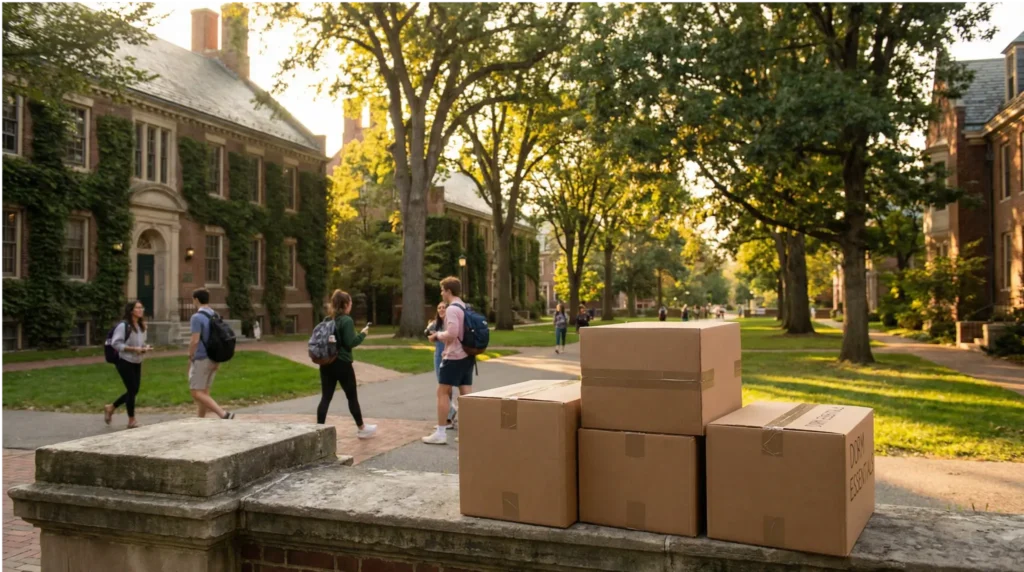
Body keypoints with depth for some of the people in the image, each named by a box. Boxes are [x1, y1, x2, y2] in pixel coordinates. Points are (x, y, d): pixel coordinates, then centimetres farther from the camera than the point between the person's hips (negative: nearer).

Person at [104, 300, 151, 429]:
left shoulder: (141, 326, 8)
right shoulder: (123, 325, -15)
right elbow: (115, 343, -18)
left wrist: (145, 348, -3)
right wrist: (133, 349, -24)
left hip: (137, 362, 8)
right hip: (125, 362, -8)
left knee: (134, 390, 11)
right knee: (132, 390, -4)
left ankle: (110, 408, 32)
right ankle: (131, 420, 10)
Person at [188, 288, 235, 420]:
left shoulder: (197, 317, -14)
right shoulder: (216, 316, 10)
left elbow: (195, 340, -20)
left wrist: (190, 358, -9)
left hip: (201, 359, -8)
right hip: (214, 359, 8)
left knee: (196, 393, -6)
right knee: (204, 392, 15)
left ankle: (223, 414, -19)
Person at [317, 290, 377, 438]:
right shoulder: (347, 320, -12)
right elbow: (350, 343, -16)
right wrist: (362, 334, -3)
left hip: (326, 363, 6)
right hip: (342, 364, -6)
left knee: (325, 397, 5)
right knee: (352, 397, 8)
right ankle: (361, 428, 21)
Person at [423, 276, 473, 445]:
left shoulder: (452, 309, -15)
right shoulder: (465, 307, 14)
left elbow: (452, 333, -23)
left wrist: (437, 336, -6)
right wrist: (441, 336, 16)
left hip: (454, 356, -9)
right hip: (467, 355, 9)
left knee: (443, 392, -1)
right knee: (466, 394, 7)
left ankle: (440, 433, 1)